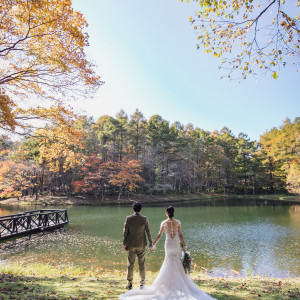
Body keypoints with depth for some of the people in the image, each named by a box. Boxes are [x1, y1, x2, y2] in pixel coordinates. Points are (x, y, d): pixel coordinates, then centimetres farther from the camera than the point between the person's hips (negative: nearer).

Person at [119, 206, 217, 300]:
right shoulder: (178, 222, -8)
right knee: (178, 262, 15)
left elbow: (159, 235, -4)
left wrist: (153, 245, 7)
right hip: (176, 244, 0)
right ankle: (179, 279, 19)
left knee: (169, 262, 16)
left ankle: (170, 281, 22)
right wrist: (184, 246, 3)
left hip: (168, 244, 0)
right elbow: (181, 235, -6)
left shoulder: (164, 223, -10)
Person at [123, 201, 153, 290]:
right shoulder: (144, 219, -11)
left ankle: (130, 283, 22)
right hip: (141, 245, 0)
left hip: (131, 245, 0)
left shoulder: (128, 218, -10)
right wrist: (150, 244, 3)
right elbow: (148, 232, -6)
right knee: (141, 264, 12)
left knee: (130, 264, 13)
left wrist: (124, 244, 5)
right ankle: (142, 284, 20)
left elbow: (125, 232, -5)